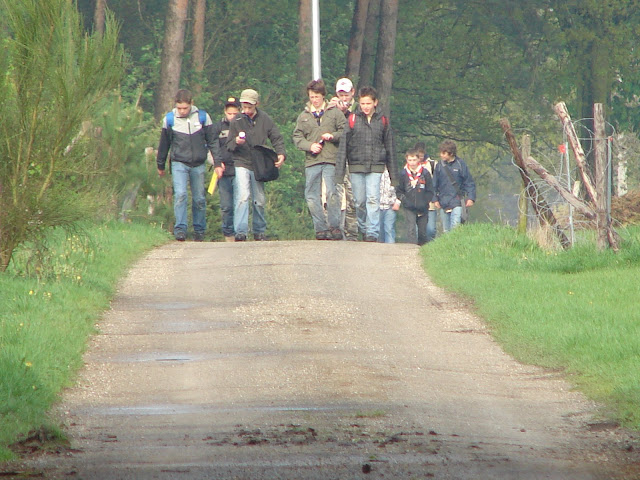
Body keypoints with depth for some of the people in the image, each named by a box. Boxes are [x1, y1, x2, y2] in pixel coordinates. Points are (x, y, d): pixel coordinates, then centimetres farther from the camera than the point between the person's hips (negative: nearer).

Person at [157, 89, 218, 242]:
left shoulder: (203, 117, -1)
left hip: (198, 165, 1)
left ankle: (199, 230, 20)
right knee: (180, 194, -18)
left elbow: (212, 141, 6)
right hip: (179, 164, -1)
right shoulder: (169, 119, 0)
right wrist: (160, 166, 18)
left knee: (199, 199, 6)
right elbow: (164, 143, 11)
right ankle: (180, 229, -17)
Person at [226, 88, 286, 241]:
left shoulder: (265, 119, 3)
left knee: (260, 200, 8)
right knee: (242, 197, -17)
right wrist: (236, 142, -20)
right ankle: (240, 232, -21)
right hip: (241, 163, -2)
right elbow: (229, 146, 3)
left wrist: (281, 154, -9)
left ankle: (259, 231, 22)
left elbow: (277, 138, 8)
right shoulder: (237, 121, 0)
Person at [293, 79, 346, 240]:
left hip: (330, 160, -3)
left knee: (331, 193, -13)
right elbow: (297, 137, 11)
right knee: (312, 196, 1)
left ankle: (334, 227, -6)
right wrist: (310, 146, -6)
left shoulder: (334, 113, 8)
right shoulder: (303, 116, 16)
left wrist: (333, 136, -11)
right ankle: (320, 228, 7)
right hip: (311, 161, 3)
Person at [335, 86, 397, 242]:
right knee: (360, 202, 5)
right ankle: (363, 229, 21)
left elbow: (390, 148, 14)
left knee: (373, 199, -13)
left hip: (375, 167, -1)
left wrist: (393, 174, 14)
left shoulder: (382, 121, 7)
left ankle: (373, 233, -14)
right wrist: (340, 172, -3)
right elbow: (343, 146, 3)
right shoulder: (352, 120, 4)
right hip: (356, 166, 1)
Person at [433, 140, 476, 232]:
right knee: (446, 230, 8)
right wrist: (435, 199, 7)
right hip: (443, 203, 3)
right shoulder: (439, 166, 4)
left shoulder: (460, 164, -2)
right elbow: (434, 185, 12)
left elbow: (469, 182, 1)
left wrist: (471, 198, -5)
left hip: (456, 202, -3)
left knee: (455, 228, -15)